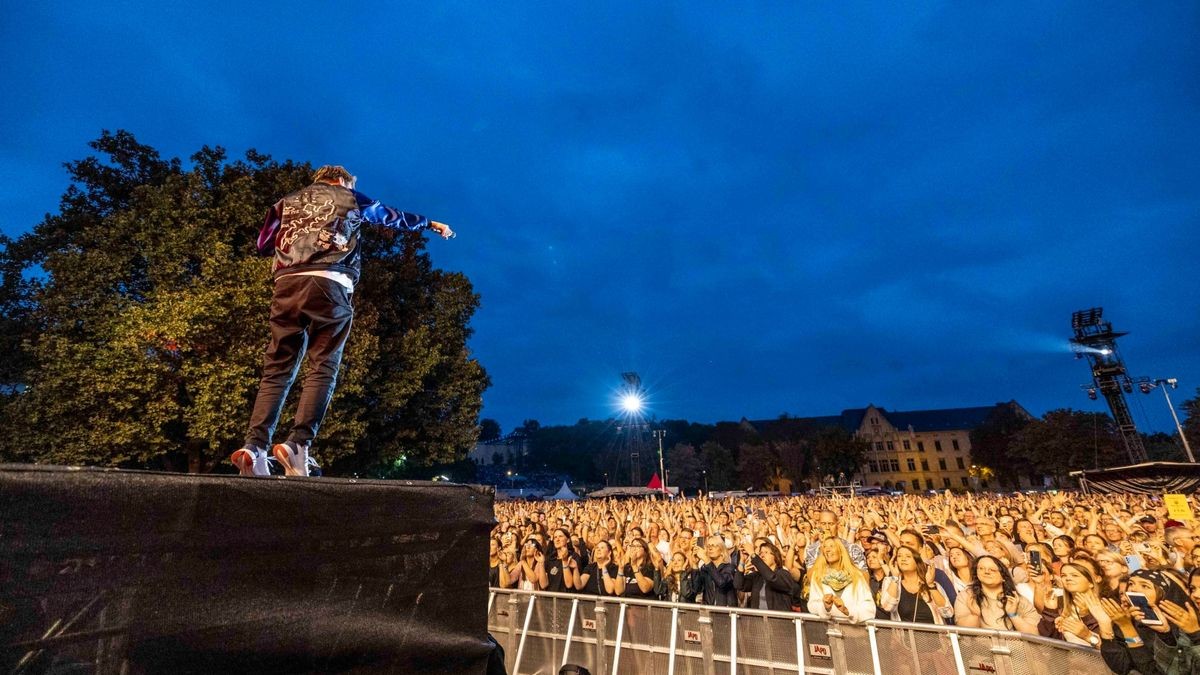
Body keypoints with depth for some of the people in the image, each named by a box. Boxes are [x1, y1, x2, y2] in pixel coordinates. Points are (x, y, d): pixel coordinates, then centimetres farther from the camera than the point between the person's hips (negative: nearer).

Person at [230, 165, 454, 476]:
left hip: (287, 284, 4)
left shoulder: (287, 202, 28)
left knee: (277, 369, 4)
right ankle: (298, 444, -17)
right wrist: (432, 224, 46)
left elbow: (263, 245, 25)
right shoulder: (349, 197, 20)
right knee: (322, 368, -5)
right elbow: (395, 217, 32)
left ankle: (255, 446, -7)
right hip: (328, 284, -4)